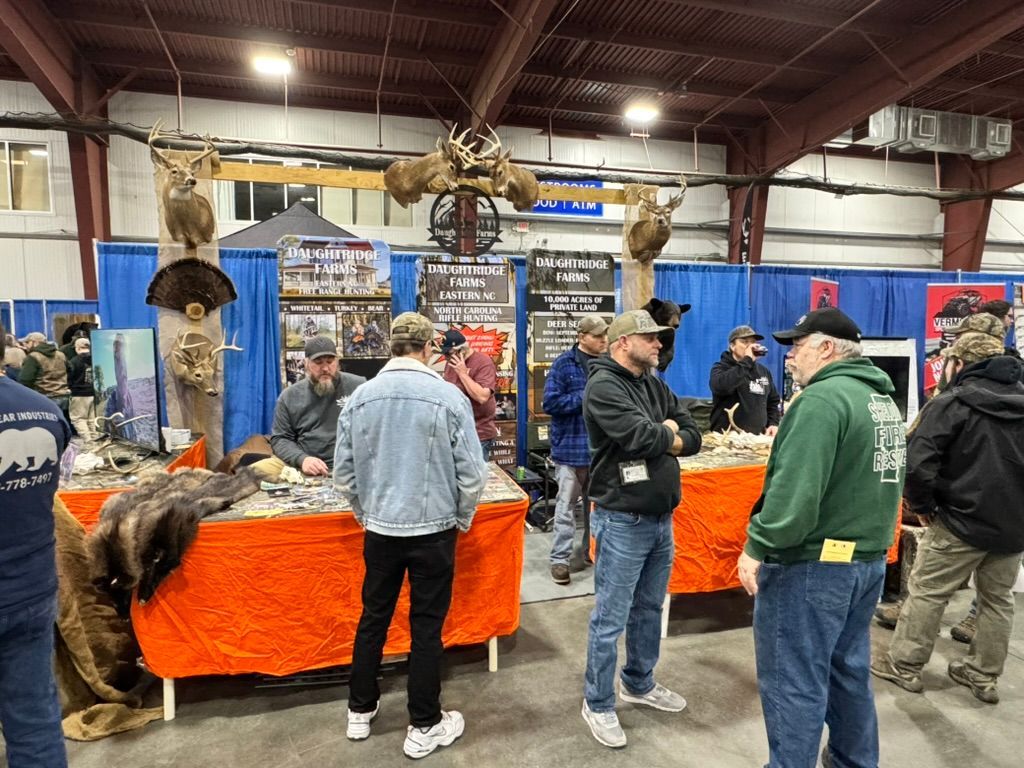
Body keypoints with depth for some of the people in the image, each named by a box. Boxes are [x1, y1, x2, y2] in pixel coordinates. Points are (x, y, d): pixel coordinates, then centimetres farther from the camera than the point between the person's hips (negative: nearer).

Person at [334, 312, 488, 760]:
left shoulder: (360, 398, -4)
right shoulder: (448, 398, -14)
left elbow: (344, 473, 2)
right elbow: (472, 474, -11)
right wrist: (462, 519, 6)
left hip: (379, 531, 3)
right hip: (433, 531, -3)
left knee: (373, 619, 20)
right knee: (426, 628, 10)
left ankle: (360, 711, 37)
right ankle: (424, 727, 25)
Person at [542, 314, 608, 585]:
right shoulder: (564, 363, -8)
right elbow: (550, 402, -13)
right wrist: (586, 396, -16)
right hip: (571, 445, -4)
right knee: (566, 506, 4)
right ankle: (560, 558, 15)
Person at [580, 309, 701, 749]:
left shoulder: (656, 386, 10)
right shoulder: (603, 386, -15)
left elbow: (693, 437, 6)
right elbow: (641, 436, -26)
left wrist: (660, 441, -12)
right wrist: (668, 432, -6)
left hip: (661, 518, 8)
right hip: (623, 522, -8)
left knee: (649, 608, 21)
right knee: (610, 619, 3)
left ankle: (639, 684, 40)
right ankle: (598, 704, 21)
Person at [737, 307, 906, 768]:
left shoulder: (823, 398, -20)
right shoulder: (883, 399, 11)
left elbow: (796, 491, -28)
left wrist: (758, 545, -20)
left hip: (812, 563, -10)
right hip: (869, 556, 10)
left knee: (793, 681, 3)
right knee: (849, 670, 23)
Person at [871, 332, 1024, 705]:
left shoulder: (952, 403, -13)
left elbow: (916, 463, -22)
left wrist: (922, 505, -7)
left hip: (963, 521, -6)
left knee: (926, 593, 5)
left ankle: (903, 665, 15)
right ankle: (983, 675, 29)